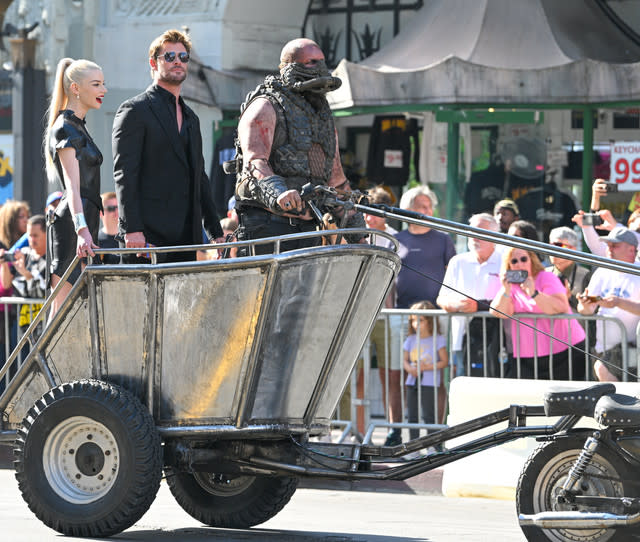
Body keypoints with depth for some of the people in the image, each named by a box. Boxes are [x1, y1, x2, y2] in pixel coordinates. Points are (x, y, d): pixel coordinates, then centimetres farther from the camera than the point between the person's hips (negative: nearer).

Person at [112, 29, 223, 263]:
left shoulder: (190, 117, 23)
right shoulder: (134, 110, -1)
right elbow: (124, 174, -9)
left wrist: (215, 232, 16)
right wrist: (132, 229, -19)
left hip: (186, 235, 7)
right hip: (148, 234, -7)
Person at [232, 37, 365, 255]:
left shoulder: (323, 117, 23)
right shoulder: (265, 107, -1)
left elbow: (336, 179, 28)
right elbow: (255, 161, -17)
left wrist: (356, 227, 21)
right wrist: (277, 192, -37)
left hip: (309, 227, 7)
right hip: (268, 224, -7)